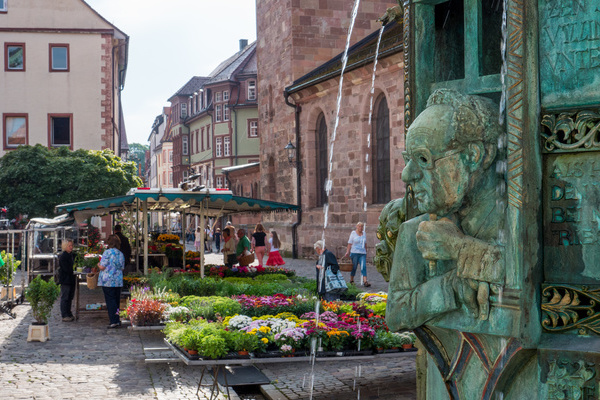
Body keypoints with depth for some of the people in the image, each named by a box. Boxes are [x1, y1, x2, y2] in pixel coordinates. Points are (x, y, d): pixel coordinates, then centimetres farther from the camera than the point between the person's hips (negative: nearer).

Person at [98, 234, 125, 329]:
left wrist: (98, 265, 10)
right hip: (118, 281, 6)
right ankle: (117, 320, 17)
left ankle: (114, 321, -7)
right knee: (116, 300, 13)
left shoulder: (107, 252, -10)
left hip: (108, 281, -6)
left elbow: (102, 267, -11)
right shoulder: (121, 254, 9)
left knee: (110, 301, -3)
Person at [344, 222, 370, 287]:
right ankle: (351, 280, 19)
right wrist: (347, 252, -9)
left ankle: (365, 281, -18)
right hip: (354, 252, -3)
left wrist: (366, 251, 21)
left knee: (363, 267, -11)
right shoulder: (353, 233, 1)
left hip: (362, 253, 3)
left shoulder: (364, 234, 13)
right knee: (354, 267, 2)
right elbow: (350, 243, -2)